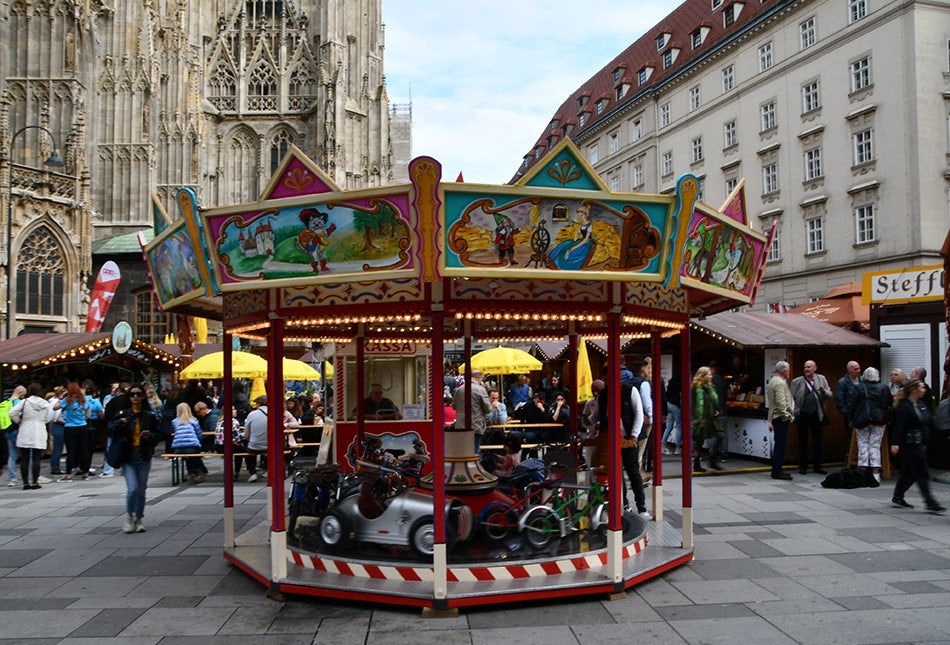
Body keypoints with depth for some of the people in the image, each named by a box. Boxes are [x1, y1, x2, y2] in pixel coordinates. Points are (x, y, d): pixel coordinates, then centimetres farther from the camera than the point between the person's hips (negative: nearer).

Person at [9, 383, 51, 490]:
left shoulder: (25, 402, -4)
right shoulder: (46, 403, -2)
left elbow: (12, 413, -8)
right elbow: (49, 418, 4)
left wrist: (18, 421, 7)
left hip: (25, 434, 0)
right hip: (39, 434, 0)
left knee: (24, 459, 7)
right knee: (36, 459, 2)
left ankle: (25, 483, 8)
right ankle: (35, 482, 0)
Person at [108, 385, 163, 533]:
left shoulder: (150, 416, 3)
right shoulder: (122, 414, 1)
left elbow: (158, 434, 7)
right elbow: (109, 431, -2)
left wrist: (150, 436, -14)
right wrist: (119, 423, -19)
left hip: (144, 457, 2)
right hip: (127, 456, -2)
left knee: (141, 490, 8)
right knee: (133, 488, -14)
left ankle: (138, 519, 25)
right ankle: (129, 516, 11)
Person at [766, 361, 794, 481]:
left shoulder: (773, 380, 18)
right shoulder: (780, 383, -15)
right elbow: (781, 402, -22)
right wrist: (786, 415, -15)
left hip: (775, 417, 11)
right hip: (781, 418, -11)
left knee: (779, 444, 15)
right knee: (780, 445, -8)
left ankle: (776, 470, 21)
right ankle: (777, 472, -7)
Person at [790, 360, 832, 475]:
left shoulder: (821, 379, 8)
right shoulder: (797, 381, 3)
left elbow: (829, 395, 6)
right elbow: (792, 398, 2)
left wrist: (824, 391, -15)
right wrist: (793, 412, -9)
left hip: (817, 415, 2)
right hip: (802, 415, -1)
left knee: (817, 440, 7)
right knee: (802, 441, 5)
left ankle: (818, 466, 17)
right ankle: (803, 466, 13)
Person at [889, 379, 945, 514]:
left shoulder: (922, 405, 12)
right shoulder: (904, 407, -15)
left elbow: (930, 422, 16)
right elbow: (899, 426, -22)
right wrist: (895, 443, -29)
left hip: (921, 444, 9)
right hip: (910, 444, -9)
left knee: (909, 471, 14)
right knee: (922, 474, -5)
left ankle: (897, 497, 24)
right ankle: (930, 503, -1)